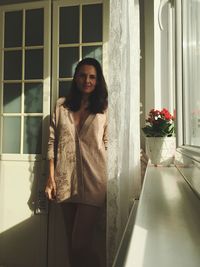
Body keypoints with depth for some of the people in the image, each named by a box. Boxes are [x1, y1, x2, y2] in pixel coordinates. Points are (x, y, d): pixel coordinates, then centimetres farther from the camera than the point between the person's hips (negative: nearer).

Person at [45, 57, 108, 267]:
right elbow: (52, 142, 6)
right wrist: (51, 178, 1)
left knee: (81, 243, -3)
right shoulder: (61, 105, 9)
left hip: (93, 180, -3)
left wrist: (109, 183, -4)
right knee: (71, 241, 15)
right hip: (66, 179, 3)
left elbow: (109, 145, 1)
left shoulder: (104, 109, 4)